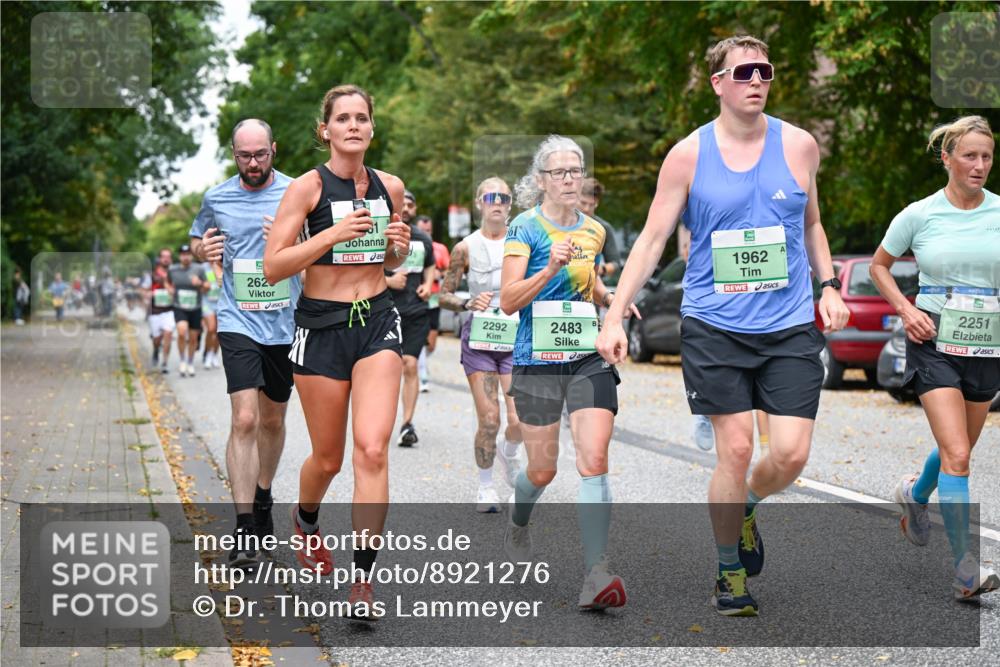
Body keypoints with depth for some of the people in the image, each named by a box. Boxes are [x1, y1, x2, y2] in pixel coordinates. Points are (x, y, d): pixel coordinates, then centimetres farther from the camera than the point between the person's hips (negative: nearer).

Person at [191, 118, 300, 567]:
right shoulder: (216, 198, 5)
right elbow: (197, 238, 21)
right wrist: (203, 250, -4)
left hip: (286, 323, 1)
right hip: (238, 322, -1)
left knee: (273, 420, 16)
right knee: (244, 420, -15)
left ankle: (263, 500, 39)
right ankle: (245, 530, -14)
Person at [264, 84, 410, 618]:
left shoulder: (390, 188, 6)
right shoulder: (308, 187, -7)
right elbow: (272, 267, -12)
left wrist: (399, 247, -1)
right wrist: (332, 233, -22)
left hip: (378, 321, 2)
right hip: (322, 325, -2)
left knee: (372, 449, -14)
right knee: (328, 458, 10)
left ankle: (363, 579, -9)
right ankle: (305, 519, 44)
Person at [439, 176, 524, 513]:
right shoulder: (465, 248, 0)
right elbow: (444, 296, 5)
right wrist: (468, 303, -14)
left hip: (516, 338, 1)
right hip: (478, 338, -1)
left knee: (520, 419, -9)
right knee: (489, 420, -6)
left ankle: (508, 452, 28)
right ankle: (486, 487, 15)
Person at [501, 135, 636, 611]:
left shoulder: (593, 230, 11)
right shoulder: (526, 226, -4)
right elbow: (508, 301, -11)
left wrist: (614, 299, 6)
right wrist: (550, 269, -24)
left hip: (588, 357, 3)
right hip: (537, 359, -3)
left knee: (594, 461, -14)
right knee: (543, 470, 7)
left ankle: (595, 575, -17)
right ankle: (517, 526, 42)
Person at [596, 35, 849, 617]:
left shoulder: (799, 145, 5)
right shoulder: (688, 155, -2)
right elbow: (652, 240, 1)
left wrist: (829, 288, 7)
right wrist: (615, 317, -5)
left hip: (791, 327, 2)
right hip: (714, 325, -2)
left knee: (792, 454, -5)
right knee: (736, 449, -4)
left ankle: (743, 510, 30)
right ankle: (730, 572, 16)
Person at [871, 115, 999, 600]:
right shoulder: (919, 215, -4)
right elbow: (879, 266, 10)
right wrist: (906, 310, -5)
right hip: (934, 341, -3)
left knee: (958, 450, 18)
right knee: (957, 455, -15)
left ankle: (914, 494, 51)